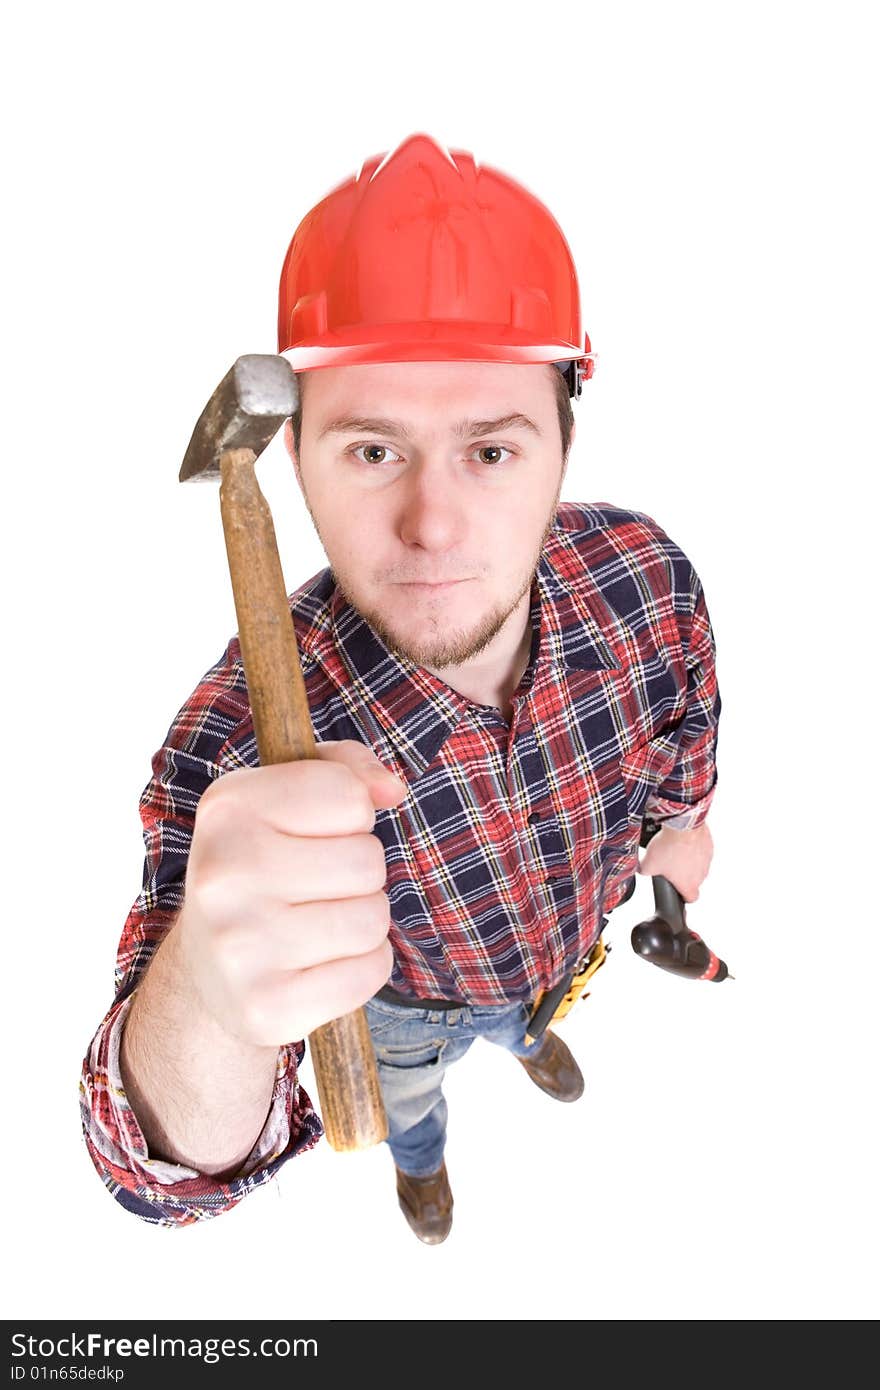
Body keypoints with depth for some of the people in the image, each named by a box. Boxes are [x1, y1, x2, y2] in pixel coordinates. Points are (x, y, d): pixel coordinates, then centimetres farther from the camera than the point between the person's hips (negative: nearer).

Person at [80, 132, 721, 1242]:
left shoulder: (645, 573, -33)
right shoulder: (237, 750, -44)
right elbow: (180, 1162, -44)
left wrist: (678, 820, 9)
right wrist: (208, 1001, -67)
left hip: (577, 936, 3)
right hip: (407, 1003, -2)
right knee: (404, 1091, 34)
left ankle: (529, 1035, 78)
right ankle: (419, 1153, 73)